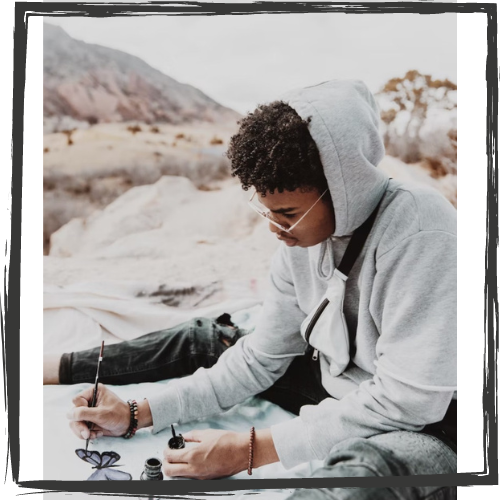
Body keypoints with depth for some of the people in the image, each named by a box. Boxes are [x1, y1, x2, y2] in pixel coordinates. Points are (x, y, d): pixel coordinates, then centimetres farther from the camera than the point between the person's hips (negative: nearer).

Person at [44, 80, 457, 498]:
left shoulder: (422, 237, -30)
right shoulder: (303, 232, -7)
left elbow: (408, 400, -30)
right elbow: (260, 358, -2)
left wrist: (250, 448, -27)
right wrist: (138, 415, -7)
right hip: (340, 391, 6)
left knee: (365, 463, -43)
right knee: (206, 338, 7)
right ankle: (55, 369, 20)